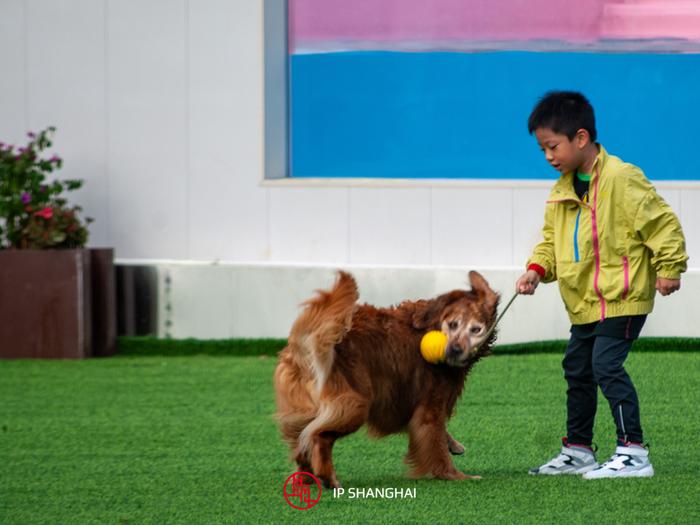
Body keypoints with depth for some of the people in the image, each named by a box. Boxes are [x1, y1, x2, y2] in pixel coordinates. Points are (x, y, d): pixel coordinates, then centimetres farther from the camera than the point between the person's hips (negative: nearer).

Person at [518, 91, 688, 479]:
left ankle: (633, 452, -14)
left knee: (606, 366, -17)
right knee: (577, 370, 16)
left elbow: (662, 223, -14)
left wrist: (668, 269, -11)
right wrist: (537, 269, -2)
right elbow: (551, 240, 16)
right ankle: (577, 452, 29)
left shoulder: (621, 180, -17)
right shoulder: (561, 191, 9)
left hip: (622, 299, -9)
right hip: (585, 303, 9)